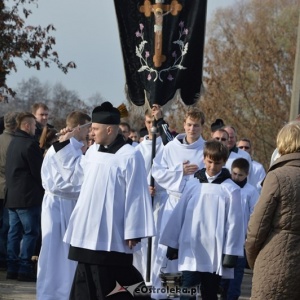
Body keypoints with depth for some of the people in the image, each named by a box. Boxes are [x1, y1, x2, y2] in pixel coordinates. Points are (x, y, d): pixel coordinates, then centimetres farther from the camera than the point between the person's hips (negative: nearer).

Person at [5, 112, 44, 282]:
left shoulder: (14, 142, 14)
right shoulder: (30, 144, -15)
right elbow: (39, 171, -14)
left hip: (12, 196, 9)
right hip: (28, 196, -9)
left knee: (15, 232, 10)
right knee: (31, 232, -4)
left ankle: (12, 269, 11)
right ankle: (25, 269, -7)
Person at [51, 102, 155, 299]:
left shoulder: (130, 156, -13)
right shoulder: (93, 151, 9)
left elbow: (136, 196, -13)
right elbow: (75, 174, 26)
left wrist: (133, 232, -14)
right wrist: (67, 143, 19)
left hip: (112, 234, -7)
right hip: (89, 231, 8)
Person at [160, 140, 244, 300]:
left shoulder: (230, 190, -3)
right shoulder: (192, 185, 4)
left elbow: (234, 222, -4)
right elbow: (179, 215, 8)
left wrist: (230, 252, -6)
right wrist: (173, 244, 8)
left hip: (215, 254, -1)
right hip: (191, 250, 1)